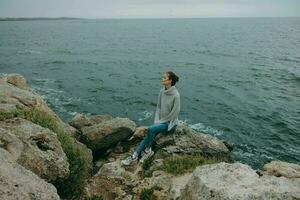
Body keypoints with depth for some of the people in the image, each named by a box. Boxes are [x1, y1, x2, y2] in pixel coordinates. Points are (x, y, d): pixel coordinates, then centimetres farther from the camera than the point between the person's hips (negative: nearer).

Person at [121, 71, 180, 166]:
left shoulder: (176, 95, -19)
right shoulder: (162, 91, 1)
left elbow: (174, 113, -17)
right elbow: (158, 107, 8)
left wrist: (161, 121, -12)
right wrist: (156, 120, -3)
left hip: (170, 123, -6)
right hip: (161, 121, 6)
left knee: (150, 129, -27)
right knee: (149, 135, -15)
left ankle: (147, 151, -7)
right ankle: (135, 156, -16)